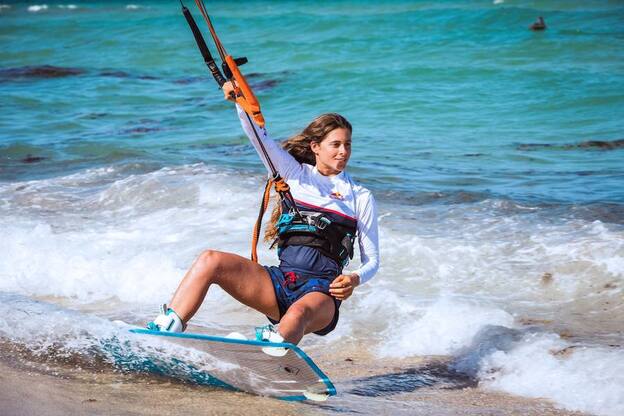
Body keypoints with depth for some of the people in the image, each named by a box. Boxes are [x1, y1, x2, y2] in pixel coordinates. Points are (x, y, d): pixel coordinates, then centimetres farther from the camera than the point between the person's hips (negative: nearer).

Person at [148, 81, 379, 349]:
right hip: (281, 280, 3)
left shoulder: (361, 198, 11)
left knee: (297, 315, -40)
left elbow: (372, 260, 12)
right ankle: (165, 330, -27)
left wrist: (355, 279, -11)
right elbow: (258, 136, 3)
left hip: (322, 291, -3)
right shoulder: (296, 173, 15)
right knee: (210, 261, -19)